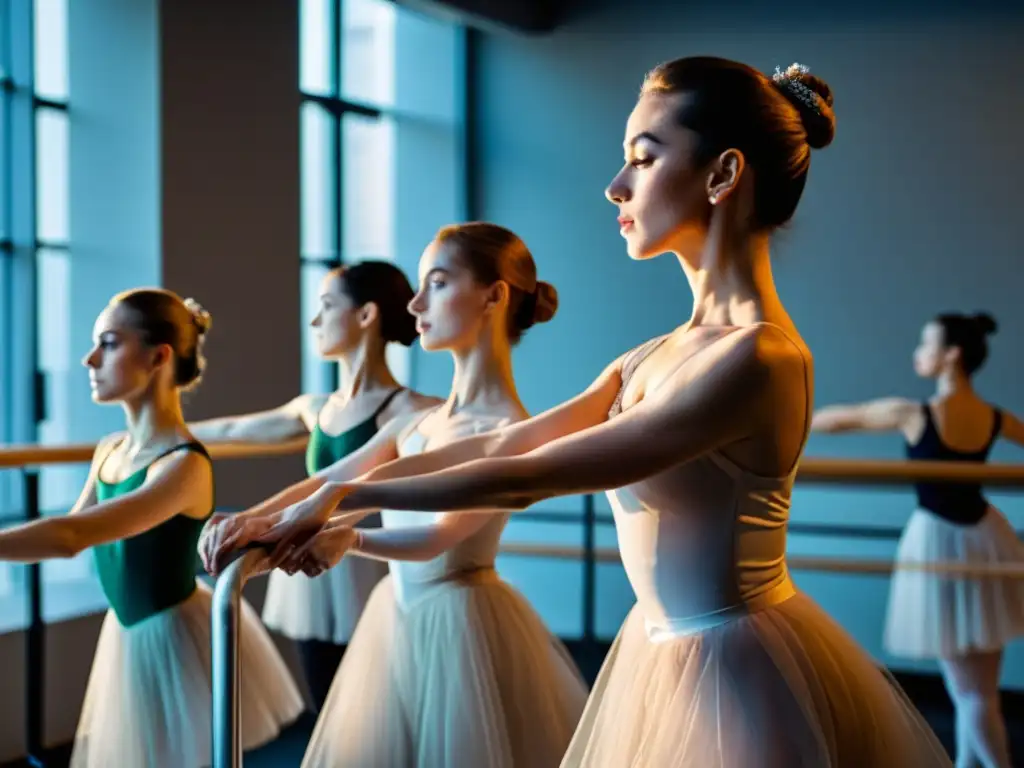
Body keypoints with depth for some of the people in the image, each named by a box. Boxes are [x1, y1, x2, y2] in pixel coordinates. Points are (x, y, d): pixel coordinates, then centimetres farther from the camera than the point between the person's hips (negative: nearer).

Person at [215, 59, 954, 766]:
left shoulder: (758, 358, -22)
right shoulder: (658, 357, 5)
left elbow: (525, 479, -22)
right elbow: (497, 446, 4)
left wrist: (349, 497, -13)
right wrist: (314, 512, 1)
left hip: (735, 677, -8)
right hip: (667, 662, 8)